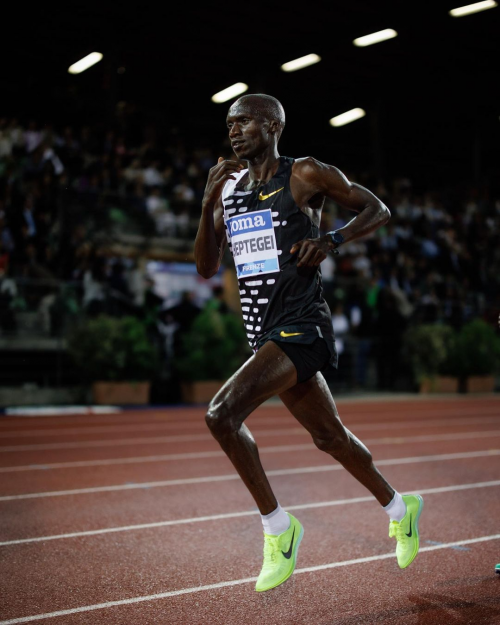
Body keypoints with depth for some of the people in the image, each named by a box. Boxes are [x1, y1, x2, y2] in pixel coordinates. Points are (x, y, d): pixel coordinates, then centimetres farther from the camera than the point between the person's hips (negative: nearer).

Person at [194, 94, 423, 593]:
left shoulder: (306, 175, -4)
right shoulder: (229, 186, 14)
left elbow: (377, 209, 4)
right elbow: (207, 268, 11)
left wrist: (331, 241, -13)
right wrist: (209, 202, -1)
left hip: (300, 327, -7)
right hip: (264, 332, 7)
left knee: (221, 414, -22)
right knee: (328, 436, 18)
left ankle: (278, 528, -5)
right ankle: (399, 508, 41)